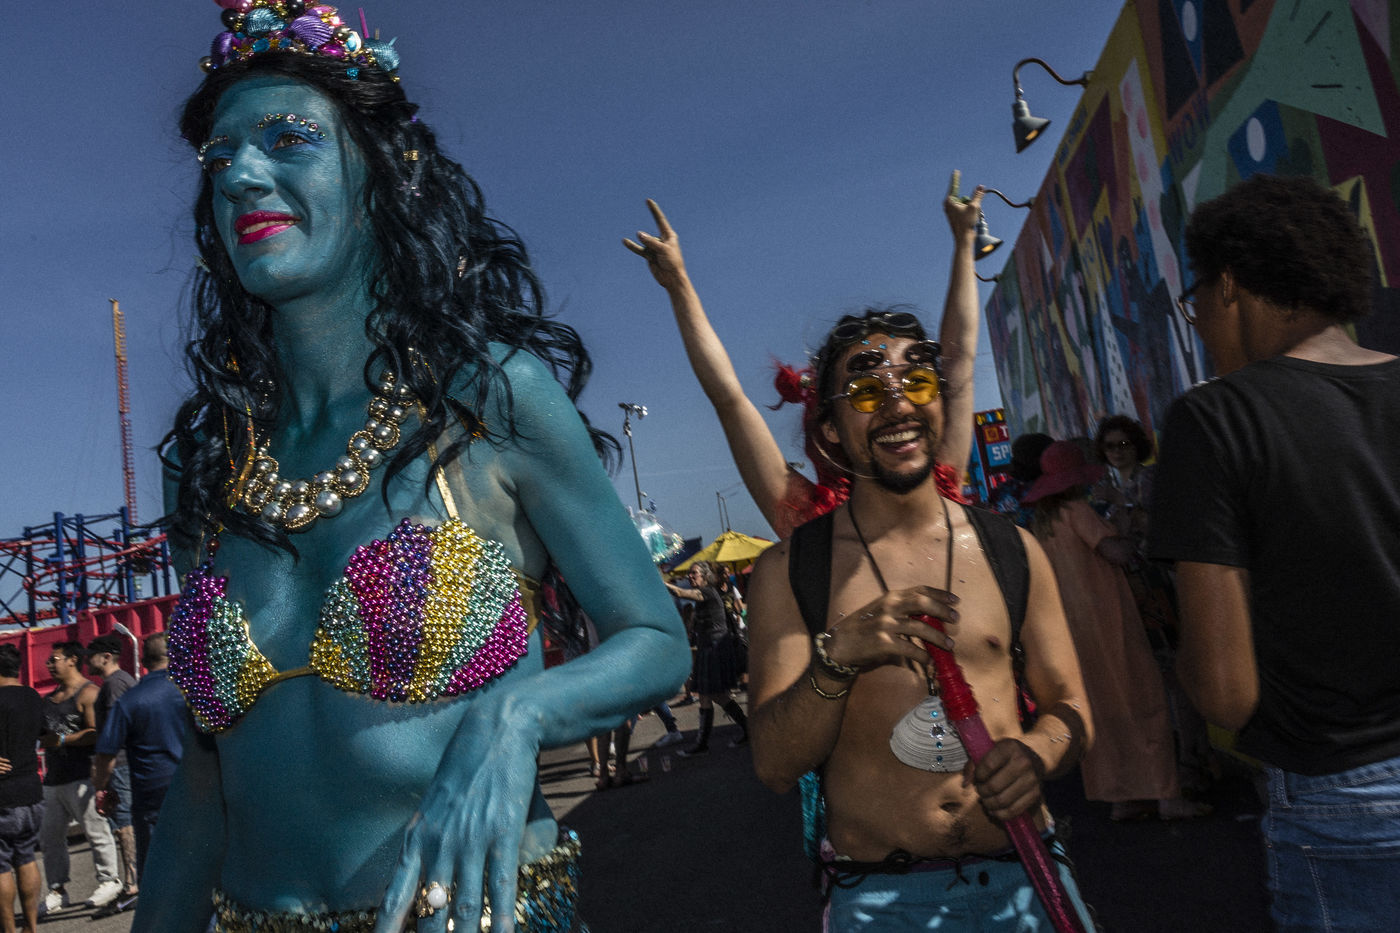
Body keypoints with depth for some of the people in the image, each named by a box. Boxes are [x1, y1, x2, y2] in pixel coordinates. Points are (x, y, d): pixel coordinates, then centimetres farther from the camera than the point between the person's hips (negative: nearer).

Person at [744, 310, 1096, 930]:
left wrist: (1036, 752, -13)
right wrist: (835, 660, -27)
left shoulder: (1013, 551, 2)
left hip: (1023, 879, 2)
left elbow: (1068, 706, 9)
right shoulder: (788, 569, -5)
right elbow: (774, 767, -10)